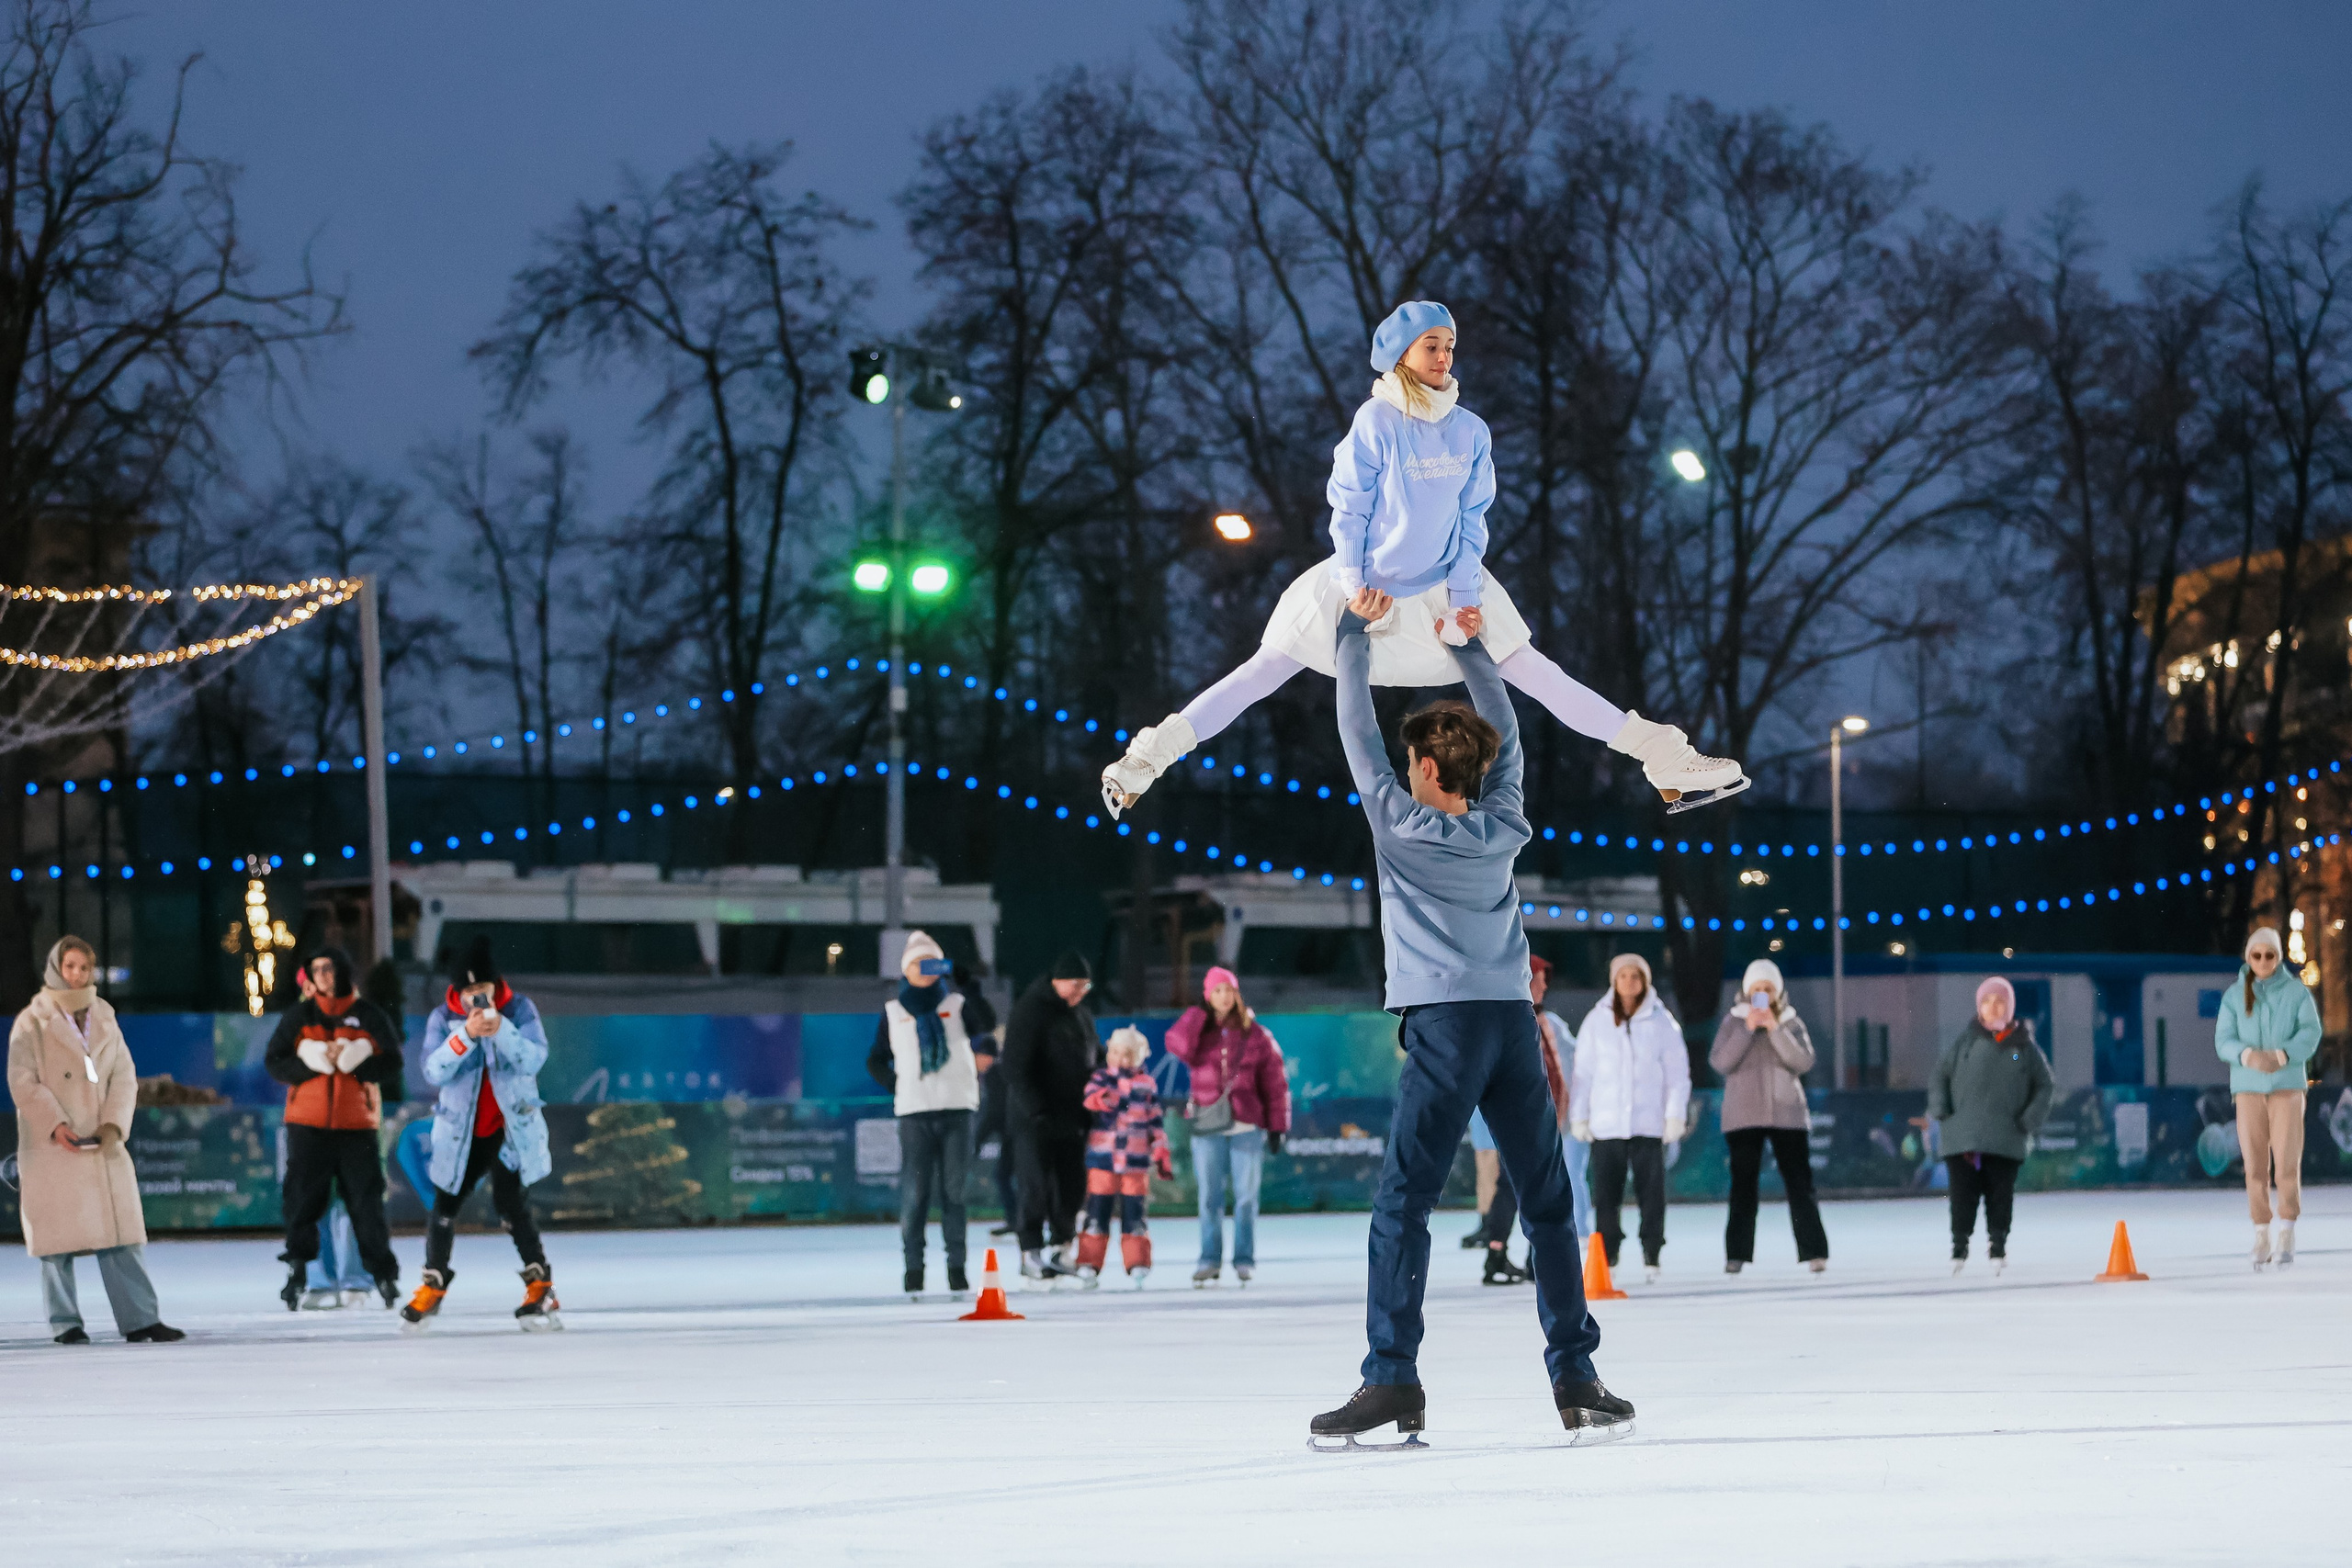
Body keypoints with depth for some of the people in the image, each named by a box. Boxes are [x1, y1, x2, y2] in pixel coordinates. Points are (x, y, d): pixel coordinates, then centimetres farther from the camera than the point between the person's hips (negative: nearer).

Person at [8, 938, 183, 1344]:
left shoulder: (105, 1020, 15)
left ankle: (139, 1320, -2)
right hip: (51, 1146, -4)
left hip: (104, 1145, 4)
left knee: (122, 1234, -2)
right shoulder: (32, 1022, 2)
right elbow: (23, 1082, -5)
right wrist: (55, 1125, -16)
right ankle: (66, 1323, 4)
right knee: (59, 1235, -4)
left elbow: (124, 1077, 10)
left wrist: (114, 1124, -6)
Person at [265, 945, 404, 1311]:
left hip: (356, 1126, -1)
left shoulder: (370, 1017, 4)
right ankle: (297, 1273, 5)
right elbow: (274, 1062, 2)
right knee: (303, 1197, -2)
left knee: (366, 1199, 0)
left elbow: (392, 1065, 0)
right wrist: (311, 1061, -13)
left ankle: (383, 1274, 10)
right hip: (308, 1125, 1)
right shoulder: (298, 1016, 8)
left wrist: (354, 1060, -15)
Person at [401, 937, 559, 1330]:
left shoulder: (519, 1009, -7)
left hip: (511, 1127, -3)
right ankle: (433, 1286, 27)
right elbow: (433, 1072, -18)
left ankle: (541, 1286, -12)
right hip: (462, 1130, 3)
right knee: (446, 1204, 7)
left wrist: (501, 1030, -34)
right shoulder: (443, 1018, -5)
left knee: (508, 1198, -19)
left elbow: (534, 1059, -19)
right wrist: (465, 1035, -32)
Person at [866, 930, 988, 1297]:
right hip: (914, 1112, 0)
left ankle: (957, 1268, 4)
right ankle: (913, 1269, -2)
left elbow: (986, 1023, -12)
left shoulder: (956, 1005, 8)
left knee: (955, 1190, 0)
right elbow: (876, 1060, 17)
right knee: (914, 1191, -6)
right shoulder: (894, 1012, 11)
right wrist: (896, 1087, 2)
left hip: (956, 1108, 0)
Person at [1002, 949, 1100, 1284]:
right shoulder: (1031, 1011, -12)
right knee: (1037, 1184, -6)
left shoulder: (1082, 1014, 13)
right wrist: (1035, 1110, -22)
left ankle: (1063, 1250, 17)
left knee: (1072, 1185, 7)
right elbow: (1015, 1067, -17)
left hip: (1072, 1118, 7)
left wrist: (1092, 1107, 14)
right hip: (1035, 1119, -7)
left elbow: (1092, 1060, 22)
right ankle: (1031, 1254, 1)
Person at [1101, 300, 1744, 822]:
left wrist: (1465, 598, -5)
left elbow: (1472, 521, 2)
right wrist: (1351, 587, -12)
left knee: (1530, 670, -2)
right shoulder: (1376, 423, -15)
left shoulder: (1471, 432, -3)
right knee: (1266, 671, -4)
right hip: (1367, 582, -3)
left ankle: (1666, 763, -5)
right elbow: (1348, 510, -9)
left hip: (1443, 584, 3)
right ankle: (1151, 759, 3)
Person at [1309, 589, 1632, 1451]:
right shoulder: (1504, 831, 11)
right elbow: (1505, 736, 27)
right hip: (1514, 1022, 5)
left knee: (1402, 1204, -7)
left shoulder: (1401, 824, 0)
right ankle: (1575, 1379, 4)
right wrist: (1472, 648, 28)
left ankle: (1393, 1381, -15)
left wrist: (1356, 630, 18)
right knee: (1548, 1206, 7)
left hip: (1444, 1025, -5)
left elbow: (1357, 728, 9)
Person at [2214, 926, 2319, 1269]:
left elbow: (2310, 1033, -7)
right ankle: (2262, 1235, 7)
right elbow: (2224, 1040, -2)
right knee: (2255, 1164, -1)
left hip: (2287, 1086, -1)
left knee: (2287, 1162, -10)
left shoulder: (2297, 992, 2)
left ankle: (2287, 1234, 0)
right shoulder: (2234, 996, 5)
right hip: (2248, 1087, 1)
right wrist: (2248, 1056, -23)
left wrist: (2281, 1055, -25)